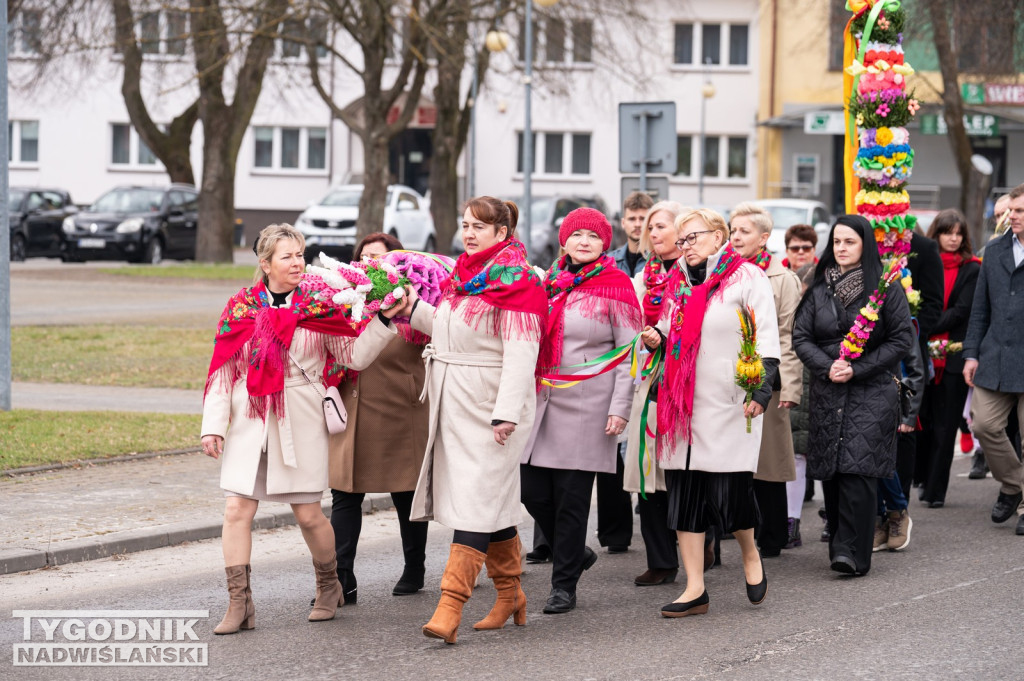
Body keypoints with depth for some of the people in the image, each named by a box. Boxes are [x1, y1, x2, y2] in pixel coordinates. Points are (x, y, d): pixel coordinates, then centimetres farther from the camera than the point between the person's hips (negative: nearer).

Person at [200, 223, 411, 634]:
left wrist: (385, 321, -13)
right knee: (237, 510, -5)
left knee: (308, 513, 3)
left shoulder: (317, 307, 1)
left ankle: (329, 585, 29)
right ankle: (239, 604, 1)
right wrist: (213, 425, 2)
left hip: (300, 422, -1)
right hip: (250, 422, 2)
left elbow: (355, 355, -1)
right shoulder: (242, 307, 5)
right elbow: (222, 371, 6)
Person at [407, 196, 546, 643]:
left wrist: (507, 413, -23)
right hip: (454, 401, 8)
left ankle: (450, 606, -20)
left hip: (490, 404, -8)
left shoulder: (516, 280, -11)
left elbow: (521, 353, -17)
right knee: (495, 499, 15)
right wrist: (414, 310, 11)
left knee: (476, 500, -13)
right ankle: (510, 594, 25)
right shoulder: (466, 273, 15)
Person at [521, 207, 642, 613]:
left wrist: (620, 408, -12)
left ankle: (564, 585, 9)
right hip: (542, 402, 5)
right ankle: (576, 553, 28)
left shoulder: (615, 286, -3)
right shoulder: (549, 281, 13)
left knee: (571, 498, -2)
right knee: (534, 492, 3)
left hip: (586, 407, -5)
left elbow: (629, 351, -5)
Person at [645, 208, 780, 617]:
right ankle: (695, 590, 7)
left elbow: (766, 338, -6)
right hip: (681, 406, 6)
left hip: (729, 404, -6)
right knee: (684, 492, 2)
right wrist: (656, 338, 5)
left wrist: (762, 389, -16)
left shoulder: (746, 277, -2)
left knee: (730, 490, -7)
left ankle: (751, 556, 24)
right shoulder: (677, 282, 16)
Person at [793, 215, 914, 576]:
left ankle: (852, 552, -14)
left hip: (872, 391, -4)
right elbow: (800, 336, 7)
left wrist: (857, 369, -10)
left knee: (858, 469, -14)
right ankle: (840, 543, 14)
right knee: (831, 471, 3)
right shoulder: (819, 289, 10)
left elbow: (902, 338, -4)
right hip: (827, 393, 4)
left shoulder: (886, 288, 0)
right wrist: (827, 367, -11)